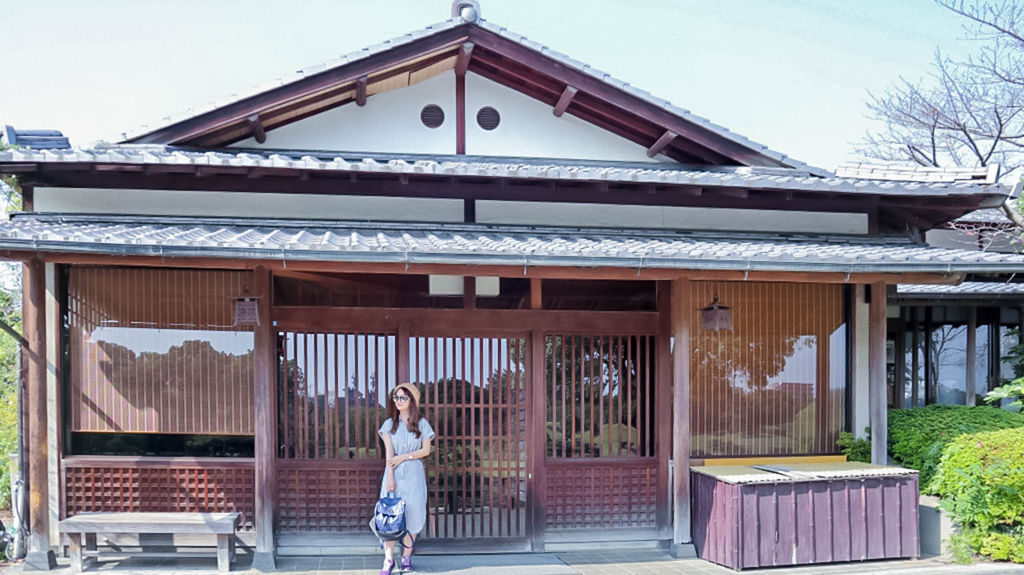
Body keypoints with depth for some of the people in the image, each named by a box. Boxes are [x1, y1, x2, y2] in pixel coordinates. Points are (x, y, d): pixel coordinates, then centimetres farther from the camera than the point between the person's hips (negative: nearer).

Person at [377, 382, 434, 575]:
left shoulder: (421, 423, 5)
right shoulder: (390, 424, 6)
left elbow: (426, 450, 0)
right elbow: (389, 453, -3)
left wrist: (404, 457, -10)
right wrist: (390, 477, -12)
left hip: (414, 473, 0)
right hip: (394, 472, 0)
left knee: (412, 515, -1)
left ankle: (407, 557, 10)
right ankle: (389, 559, -2)